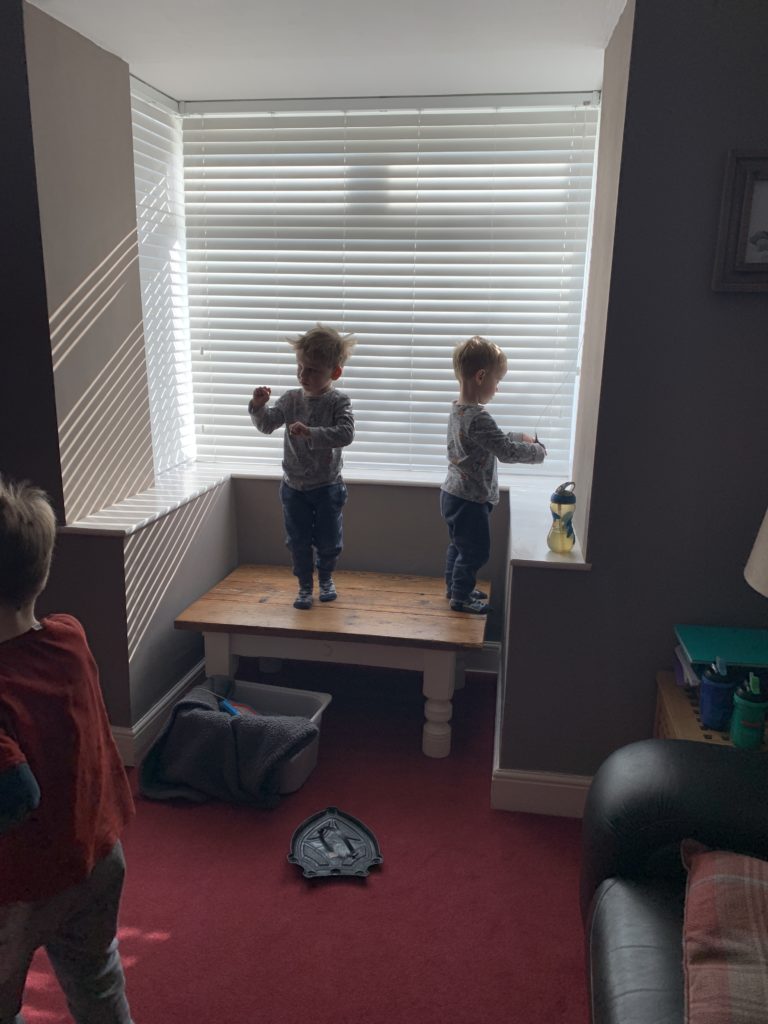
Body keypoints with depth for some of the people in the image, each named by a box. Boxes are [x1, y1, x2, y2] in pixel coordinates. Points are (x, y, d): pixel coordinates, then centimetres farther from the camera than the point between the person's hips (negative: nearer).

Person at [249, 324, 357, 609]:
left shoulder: (338, 401, -14)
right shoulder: (291, 399, -3)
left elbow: (345, 434, -28)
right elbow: (266, 425, 2)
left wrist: (310, 432, -39)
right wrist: (258, 406, -18)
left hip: (327, 486, -2)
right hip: (293, 486, 3)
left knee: (329, 541, 11)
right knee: (298, 541, 11)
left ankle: (326, 578, 39)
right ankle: (305, 585, 29)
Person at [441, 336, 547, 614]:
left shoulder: (458, 410, 5)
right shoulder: (478, 418, -27)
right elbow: (506, 451, -25)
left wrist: (519, 437, 12)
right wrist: (538, 450, -10)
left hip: (454, 494, 10)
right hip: (470, 499, -10)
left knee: (459, 545, 24)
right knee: (475, 551, 6)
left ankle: (454, 586, 39)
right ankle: (461, 596, 19)